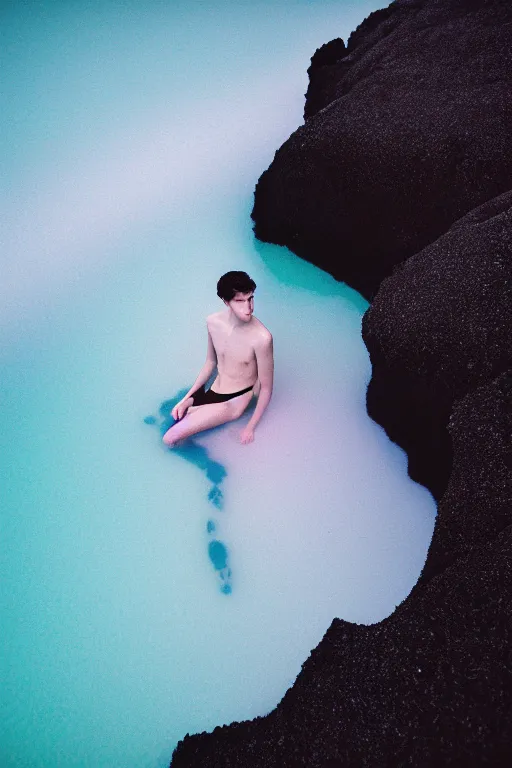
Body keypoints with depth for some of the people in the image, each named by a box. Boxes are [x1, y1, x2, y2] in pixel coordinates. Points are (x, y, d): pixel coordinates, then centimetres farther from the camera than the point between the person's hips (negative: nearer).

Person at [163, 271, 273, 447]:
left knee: (170, 439, -11)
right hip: (213, 392, 6)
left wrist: (250, 427, -9)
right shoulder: (213, 322, -10)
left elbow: (266, 388, -16)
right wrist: (186, 398, 4)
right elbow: (211, 362, 7)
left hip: (235, 401, -6)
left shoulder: (261, 338, -29)